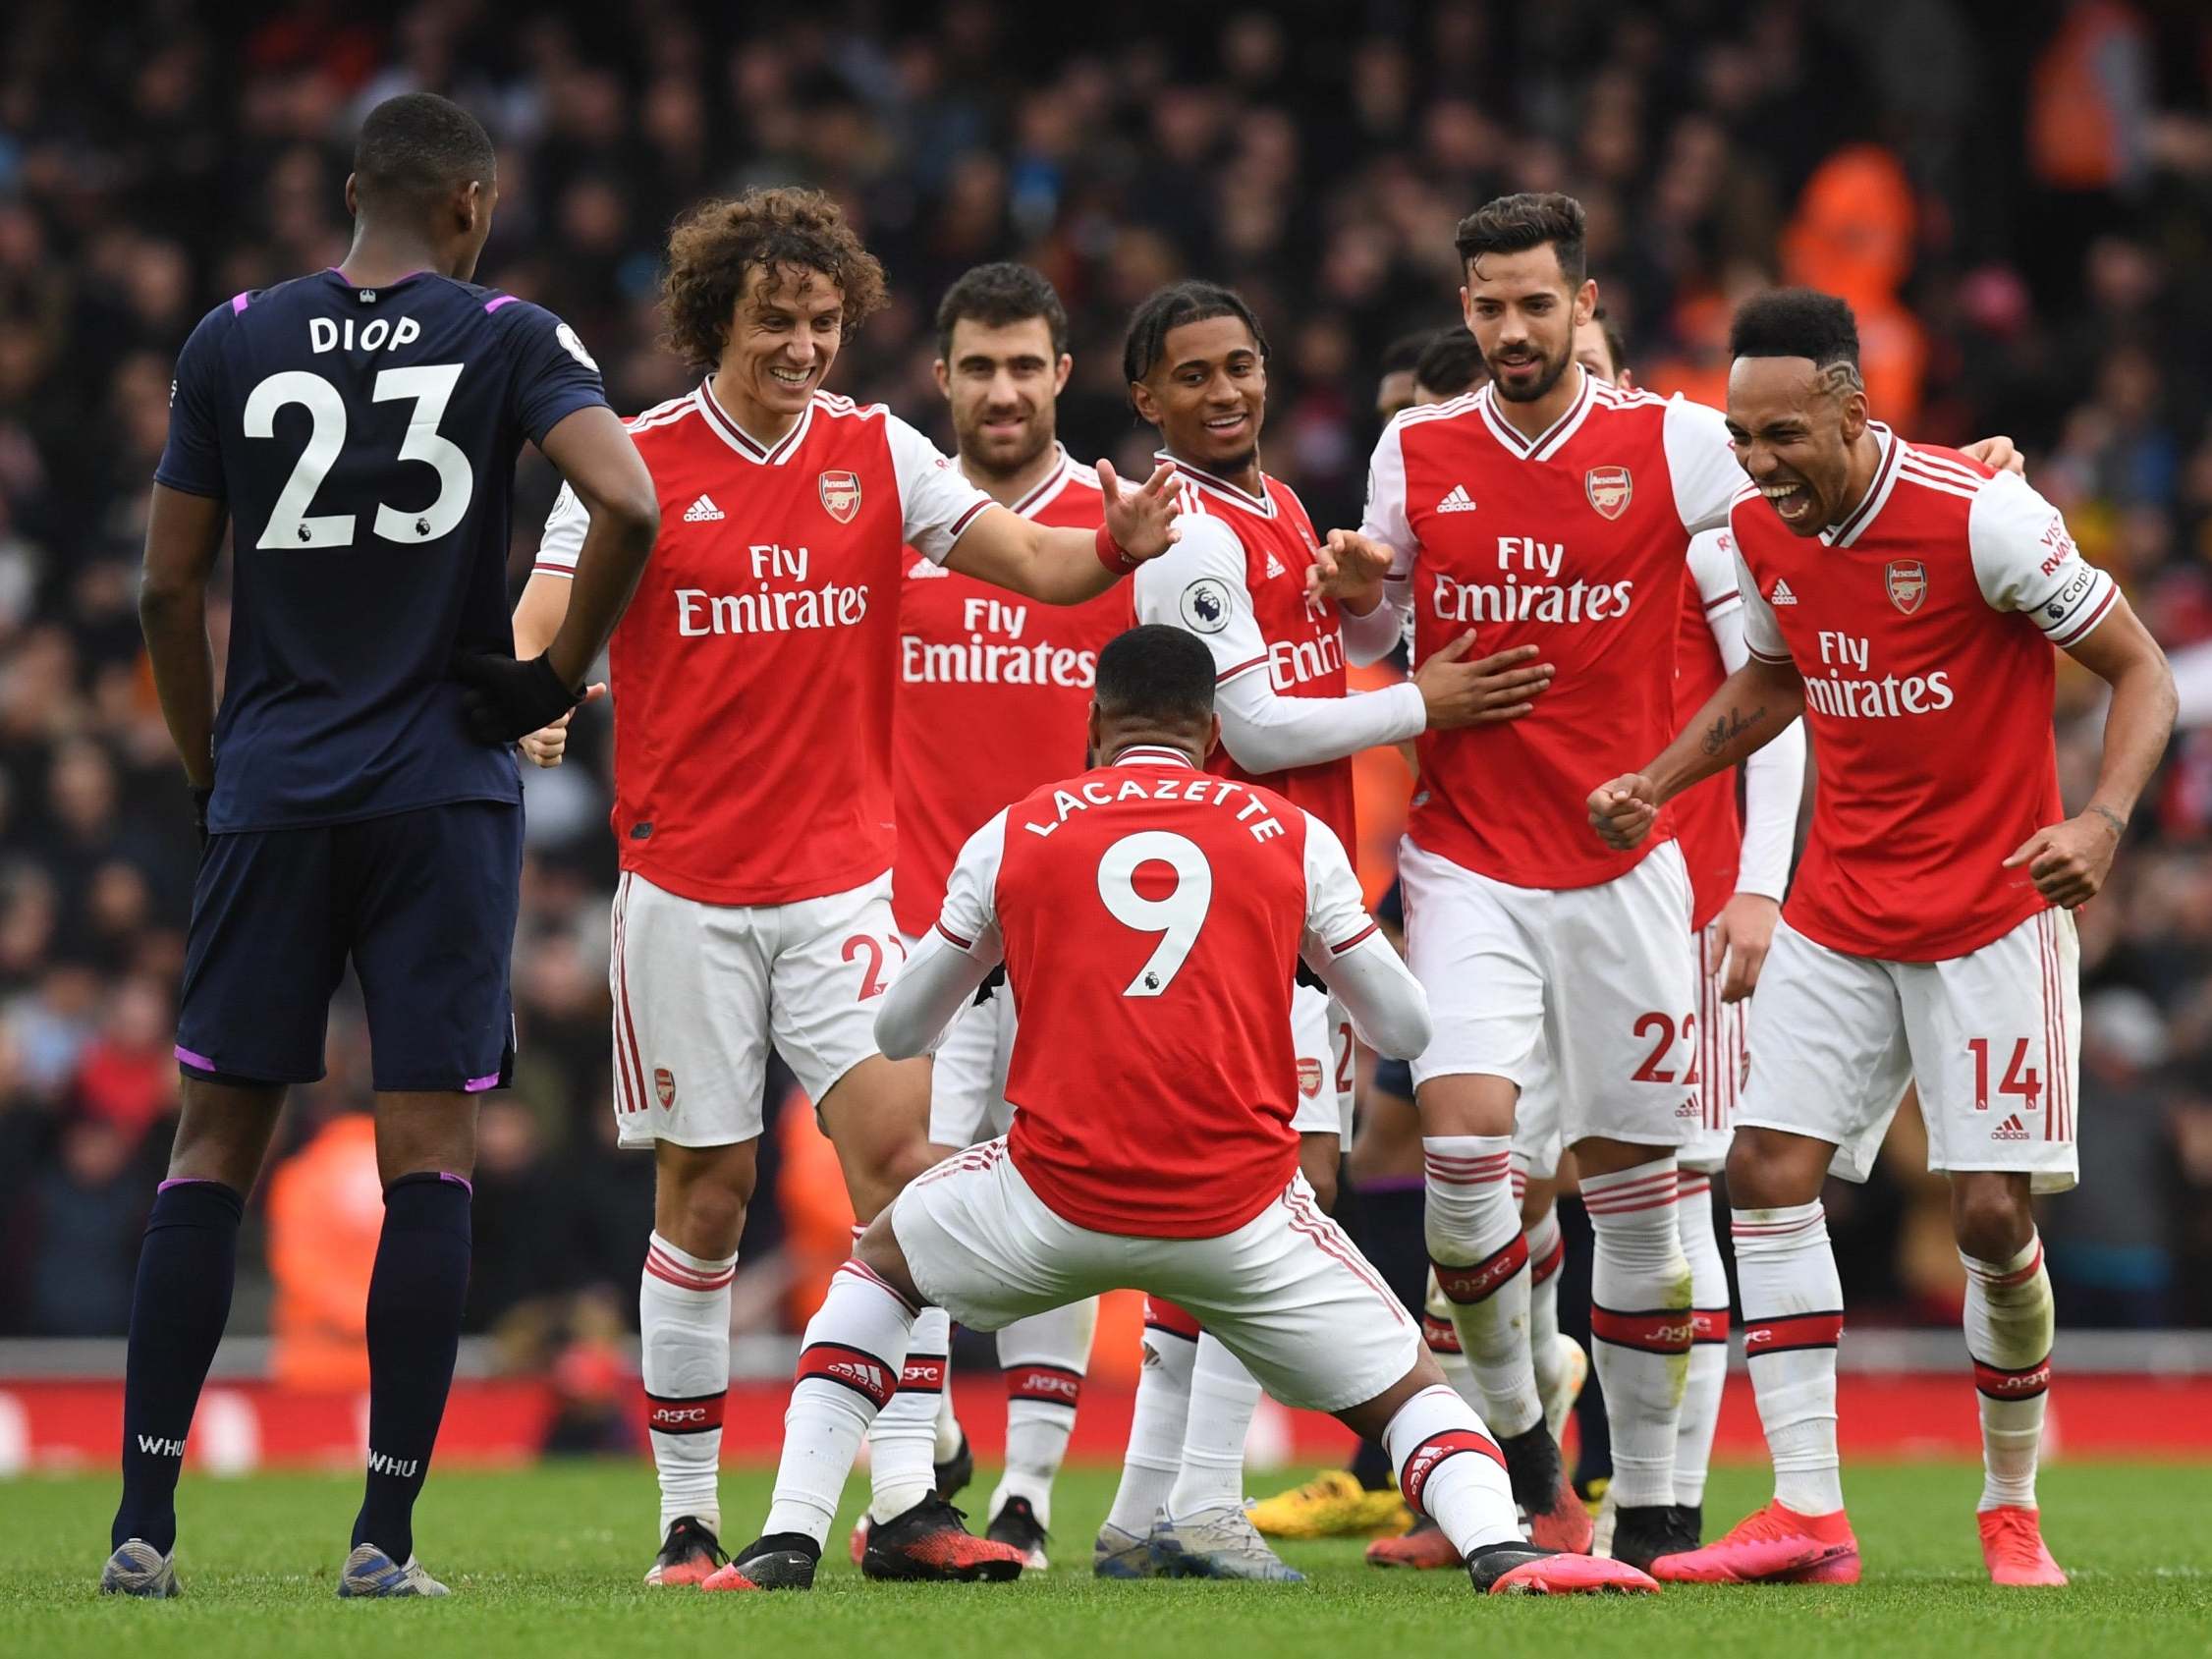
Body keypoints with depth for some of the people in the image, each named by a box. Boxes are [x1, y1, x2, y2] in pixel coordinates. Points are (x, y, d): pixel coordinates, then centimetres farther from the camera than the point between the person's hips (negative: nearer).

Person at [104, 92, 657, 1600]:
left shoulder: (233, 341, 6)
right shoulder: (509, 339, 0)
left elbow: (169, 590, 6)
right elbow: (629, 507, -15)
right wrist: (561, 675, -1)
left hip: (270, 796, 2)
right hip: (444, 794, -2)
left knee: (215, 1146, 8)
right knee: (429, 1161, 0)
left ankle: (145, 1522, 4)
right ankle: (387, 1535, -5)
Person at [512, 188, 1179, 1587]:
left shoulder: (878, 452, 5)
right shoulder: (635, 463, -3)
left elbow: (1026, 557, -1)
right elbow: (541, 630, -7)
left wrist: (1114, 547, -23)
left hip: (846, 877, 2)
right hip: (686, 887, -2)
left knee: (900, 1151, -12)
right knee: (704, 1194, 2)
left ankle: (906, 1502, -13)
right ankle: (689, 1518, 12)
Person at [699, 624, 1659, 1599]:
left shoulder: (1011, 837, 9)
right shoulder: (1292, 836, 8)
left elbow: (899, 1034, 21)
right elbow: (1404, 1030, 17)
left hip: (1057, 1200, 1)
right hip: (1241, 1215, 0)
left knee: (878, 1263, 29)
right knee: (1407, 1387, 15)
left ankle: (788, 1543, 16)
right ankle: (1502, 1549, -17)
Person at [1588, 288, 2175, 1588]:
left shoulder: (1980, 516, -19)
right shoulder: (1762, 529, 0)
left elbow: (2142, 672, -12)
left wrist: (2103, 821, -28)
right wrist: (1656, 783, 6)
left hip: (1992, 916, -5)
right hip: (1840, 913, 5)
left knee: (1994, 1213, -7)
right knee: (1768, 1171, -7)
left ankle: (2012, 1508, 14)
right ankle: (1810, 1515, -5)